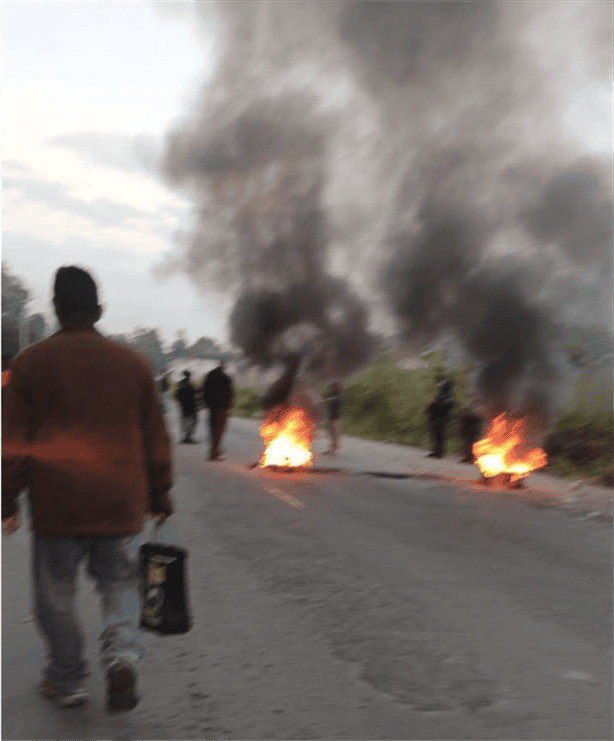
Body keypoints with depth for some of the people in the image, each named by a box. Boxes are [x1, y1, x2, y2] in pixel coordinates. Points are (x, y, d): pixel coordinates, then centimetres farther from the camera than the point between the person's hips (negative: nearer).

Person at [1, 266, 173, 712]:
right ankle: (123, 654, -10)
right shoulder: (133, 362, 5)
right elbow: (155, 438, 9)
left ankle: (68, 682, 21)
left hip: (56, 504, -2)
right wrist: (159, 495, 18)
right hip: (121, 504, 2)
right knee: (120, 586, 15)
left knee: (56, 595, 13)